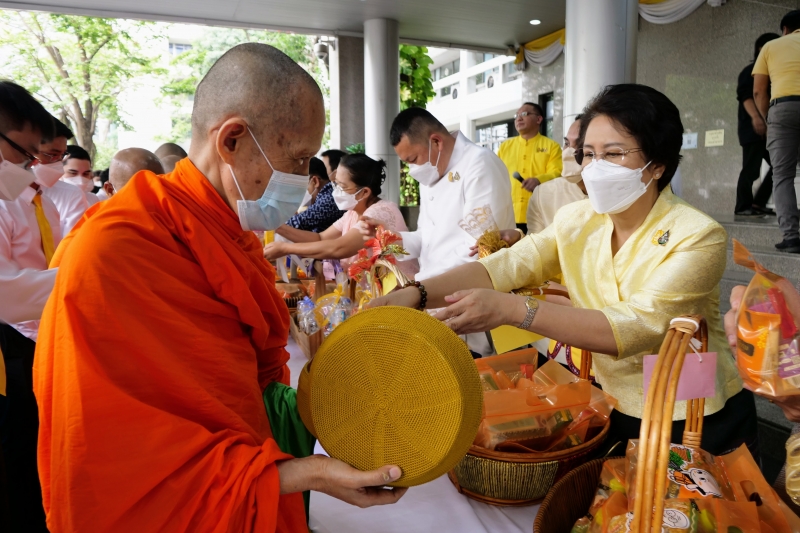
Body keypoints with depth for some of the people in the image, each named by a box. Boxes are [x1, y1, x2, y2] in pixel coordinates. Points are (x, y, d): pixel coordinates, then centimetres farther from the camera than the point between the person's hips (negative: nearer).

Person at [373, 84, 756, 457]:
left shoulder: (697, 237, -18)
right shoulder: (576, 221, -2)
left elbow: (638, 326, -31)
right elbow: (503, 266, -15)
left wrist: (512, 309, -41)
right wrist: (417, 293, -31)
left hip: (696, 427, -3)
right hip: (614, 413, 4)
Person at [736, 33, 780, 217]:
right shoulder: (751, 71, 1)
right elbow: (745, 95, -14)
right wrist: (755, 117, -28)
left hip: (769, 128, 9)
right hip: (753, 128, -9)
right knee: (751, 169, -10)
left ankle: (758, 203, 7)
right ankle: (743, 207, -5)